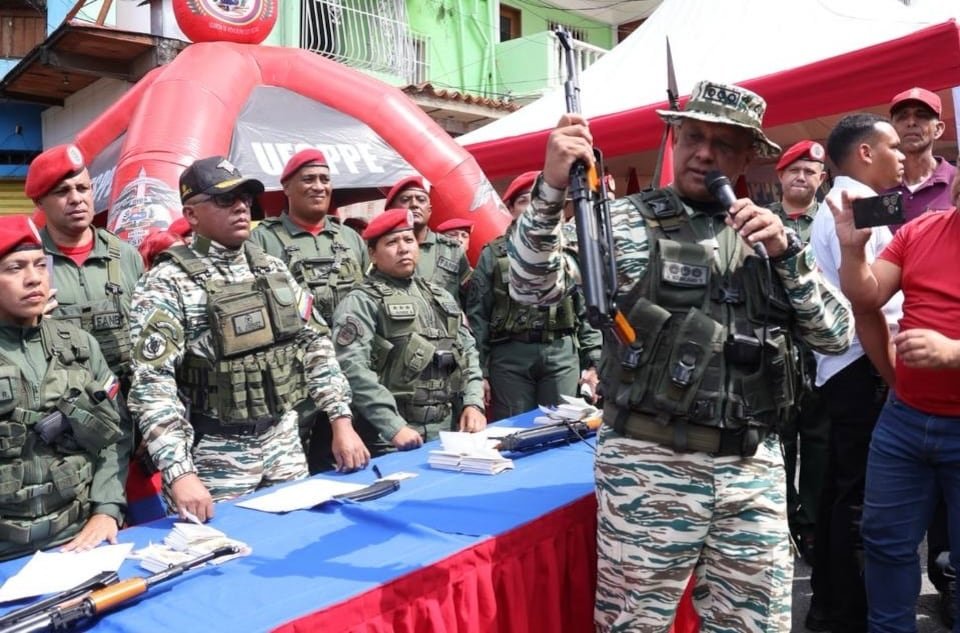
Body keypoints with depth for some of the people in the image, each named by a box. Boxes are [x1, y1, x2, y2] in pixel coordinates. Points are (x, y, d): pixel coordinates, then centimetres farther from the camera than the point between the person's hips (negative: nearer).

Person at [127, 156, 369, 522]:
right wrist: (179, 474, -27)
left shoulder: (272, 270, 6)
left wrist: (342, 422, 1)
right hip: (216, 457, -5)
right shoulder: (167, 283, -12)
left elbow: (316, 344, 8)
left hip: (284, 443, 6)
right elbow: (152, 383, -19)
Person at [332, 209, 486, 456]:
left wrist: (474, 403, 4)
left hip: (446, 429, 6)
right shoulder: (361, 302, -6)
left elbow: (468, 351, 19)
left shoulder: (442, 297, 16)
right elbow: (353, 368, -17)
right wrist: (394, 426, -21)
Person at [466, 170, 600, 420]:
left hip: (562, 354, 1)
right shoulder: (493, 254, 4)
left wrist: (593, 362, 3)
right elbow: (477, 315, 2)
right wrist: (479, 370, -2)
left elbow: (587, 310, 8)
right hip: (509, 355, -1)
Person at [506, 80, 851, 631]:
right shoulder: (627, 221, -1)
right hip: (653, 467, -4)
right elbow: (534, 287, -12)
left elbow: (838, 337, 6)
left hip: (755, 468, 4)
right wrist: (552, 188, -25)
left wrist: (787, 253, -7)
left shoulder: (770, 232, 11)